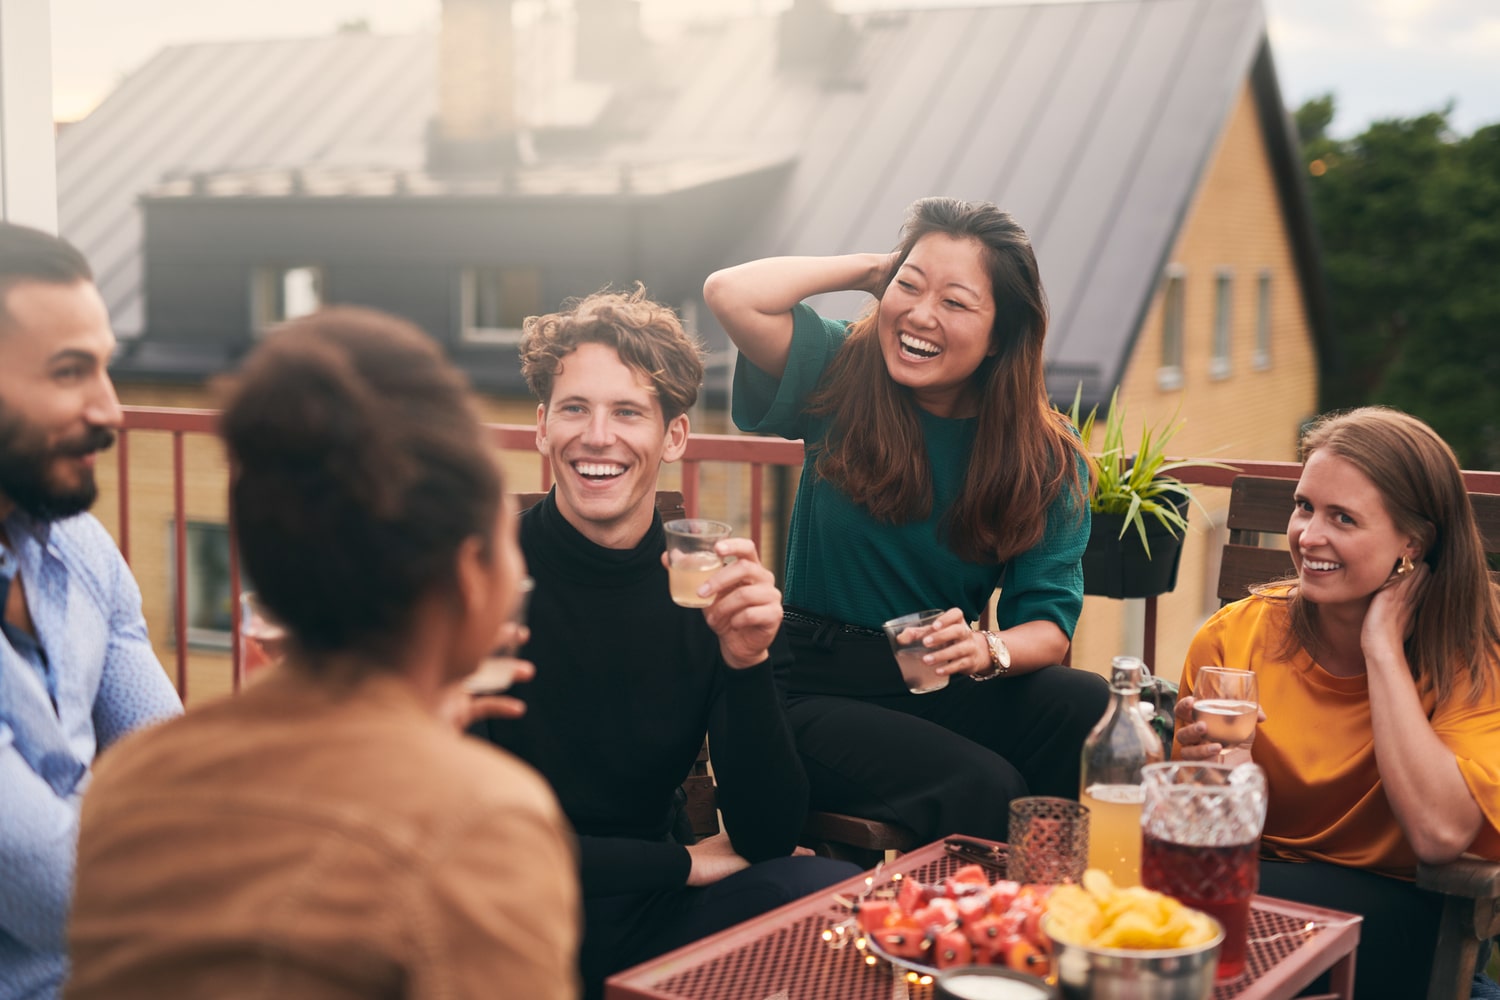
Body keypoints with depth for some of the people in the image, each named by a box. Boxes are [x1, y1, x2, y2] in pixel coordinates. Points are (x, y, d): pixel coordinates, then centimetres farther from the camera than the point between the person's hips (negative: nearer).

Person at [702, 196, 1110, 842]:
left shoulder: (1046, 455, 1)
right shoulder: (843, 376, -2)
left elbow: (1049, 622, -2)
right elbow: (730, 293, -20)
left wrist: (988, 650, -26)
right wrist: (874, 269, -7)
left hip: (951, 690, 3)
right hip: (822, 694, -3)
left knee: (1103, 713, -26)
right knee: (980, 789, -31)